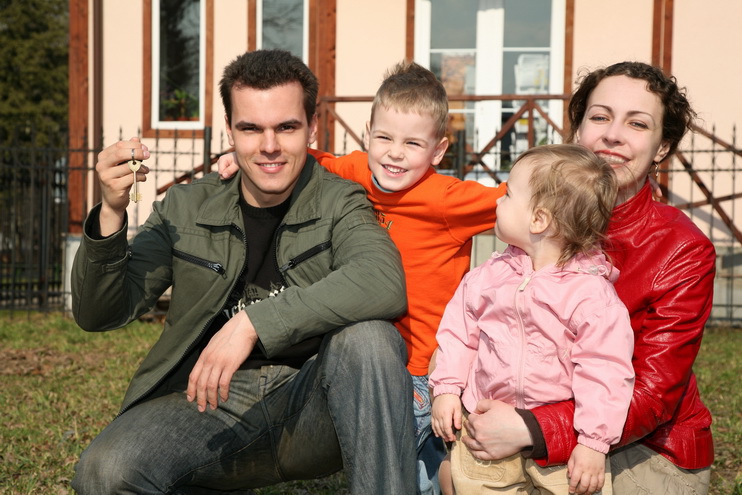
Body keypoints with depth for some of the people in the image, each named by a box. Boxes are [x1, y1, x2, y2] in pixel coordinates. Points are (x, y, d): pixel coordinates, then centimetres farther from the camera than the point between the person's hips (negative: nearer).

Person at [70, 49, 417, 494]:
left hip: (311, 408, -1)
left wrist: (254, 323, -30)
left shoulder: (339, 203, 1)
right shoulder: (187, 209, 8)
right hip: (209, 403, 2)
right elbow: (100, 315, 3)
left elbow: (384, 283, -23)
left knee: (368, 337, -31)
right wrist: (111, 214, -14)